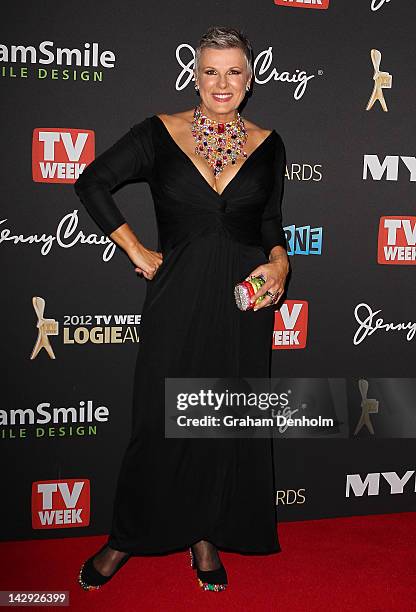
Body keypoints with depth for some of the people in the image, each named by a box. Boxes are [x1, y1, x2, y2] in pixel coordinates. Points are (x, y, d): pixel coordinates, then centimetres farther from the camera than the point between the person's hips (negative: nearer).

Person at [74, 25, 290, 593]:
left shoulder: (267, 144, 6)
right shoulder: (162, 132, -1)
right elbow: (92, 182, 2)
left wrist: (278, 263, -6)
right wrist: (137, 251, -2)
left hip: (244, 298, 2)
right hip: (178, 296, -2)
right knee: (161, 417, 5)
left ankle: (206, 535, 30)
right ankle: (129, 536, 26)